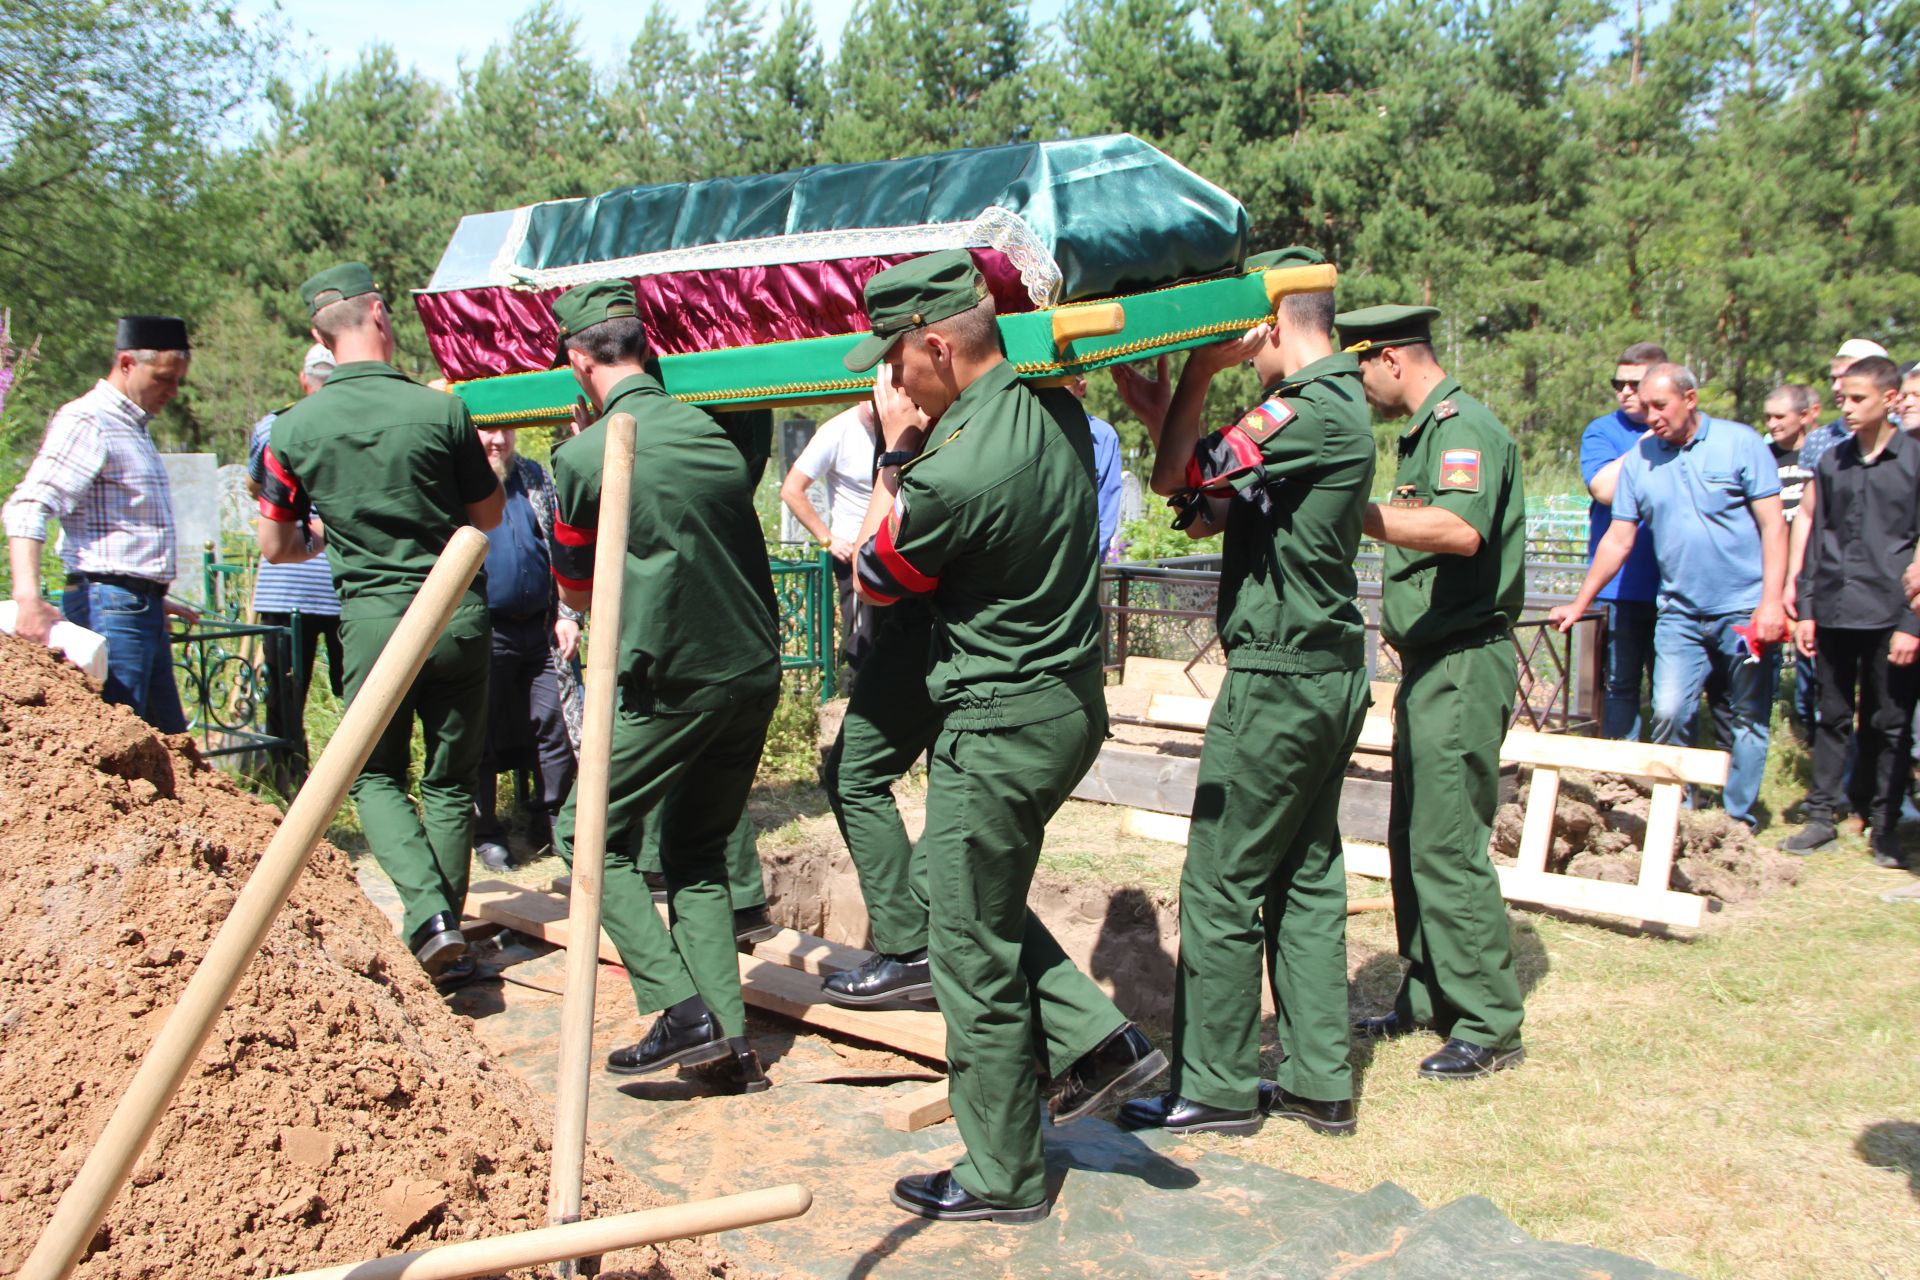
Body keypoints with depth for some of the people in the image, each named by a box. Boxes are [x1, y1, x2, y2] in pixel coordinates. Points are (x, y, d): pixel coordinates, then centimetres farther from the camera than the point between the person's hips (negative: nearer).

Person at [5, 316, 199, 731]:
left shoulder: (134, 428, 21)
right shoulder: (86, 421, -9)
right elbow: (27, 509, -22)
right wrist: (28, 599, -33)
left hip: (142, 608, 10)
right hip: (109, 606, -10)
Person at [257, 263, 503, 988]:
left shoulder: (293, 429, -3)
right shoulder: (441, 411, -7)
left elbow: (276, 548, 8)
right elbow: (489, 514, 7)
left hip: (372, 620, 0)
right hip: (458, 614, 0)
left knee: (375, 776, 15)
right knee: (451, 780, 13)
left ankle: (430, 916, -6)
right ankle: (447, 939, 16)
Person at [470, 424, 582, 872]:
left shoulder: (536, 478, 14)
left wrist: (567, 615, 8)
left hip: (540, 628, 4)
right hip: (483, 632, -4)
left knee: (556, 729, 4)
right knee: (481, 737, 4)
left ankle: (554, 827, 18)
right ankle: (486, 835, 17)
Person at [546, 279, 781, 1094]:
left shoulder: (585, 458, -8)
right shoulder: (712, 430, 6)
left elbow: (576, 593, 6)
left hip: (672, 683, -6)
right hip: (756, 673, 6)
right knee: (696, 850, 17)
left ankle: (684, 1012, -1)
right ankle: (731, 1041, 13)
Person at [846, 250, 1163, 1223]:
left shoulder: (952, 474, -25)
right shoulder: (1054, 411, 0)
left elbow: (873, 580, -6)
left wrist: (895, 449, -1)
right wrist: (918, 447, 10)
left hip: (999, 728, -9)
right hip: (1072, 700, 9)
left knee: (973, 958, 7)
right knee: (981, 901, 26)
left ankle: (1001, 1178, 22)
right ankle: (1096, 1038, 22)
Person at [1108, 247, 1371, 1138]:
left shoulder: (1312, 407, -16)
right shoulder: (1336, 405, 15)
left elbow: (1179, 478, -18)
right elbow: (1206, 512, 14)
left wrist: (1202, 369, -10)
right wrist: (1162, 413, 5)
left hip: (1281, 679, -10)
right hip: (1327, 674, 10)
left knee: (1221, 887, 0)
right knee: (1306, 878, 14)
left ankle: (1215, 1088, 11)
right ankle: (1318, 1081, 22)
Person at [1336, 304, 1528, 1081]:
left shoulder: (1464, 426, -14)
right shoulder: (1428, 431, 18)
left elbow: (1461, 530, -32)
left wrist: (1355, 510, -32)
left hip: (1463, 666, -10)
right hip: (1431, 664, 10)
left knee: (1446, 844, -7)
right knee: (1413, 840, 14)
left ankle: (1489, 1027, 3)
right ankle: (1427, 999, 26)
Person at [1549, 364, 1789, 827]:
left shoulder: (1740, 443, -3)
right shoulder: (1639, 462, 6)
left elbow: (1773, 525, -5)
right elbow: (1617, 541, 10)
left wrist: (1771, 602, -13)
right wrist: (1579, 604, 7)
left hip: (1745, 611, -2)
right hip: (1680, 611, 2)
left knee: (1746, 721, 5)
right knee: (1669, 714, -10)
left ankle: (1738, 823, 16)